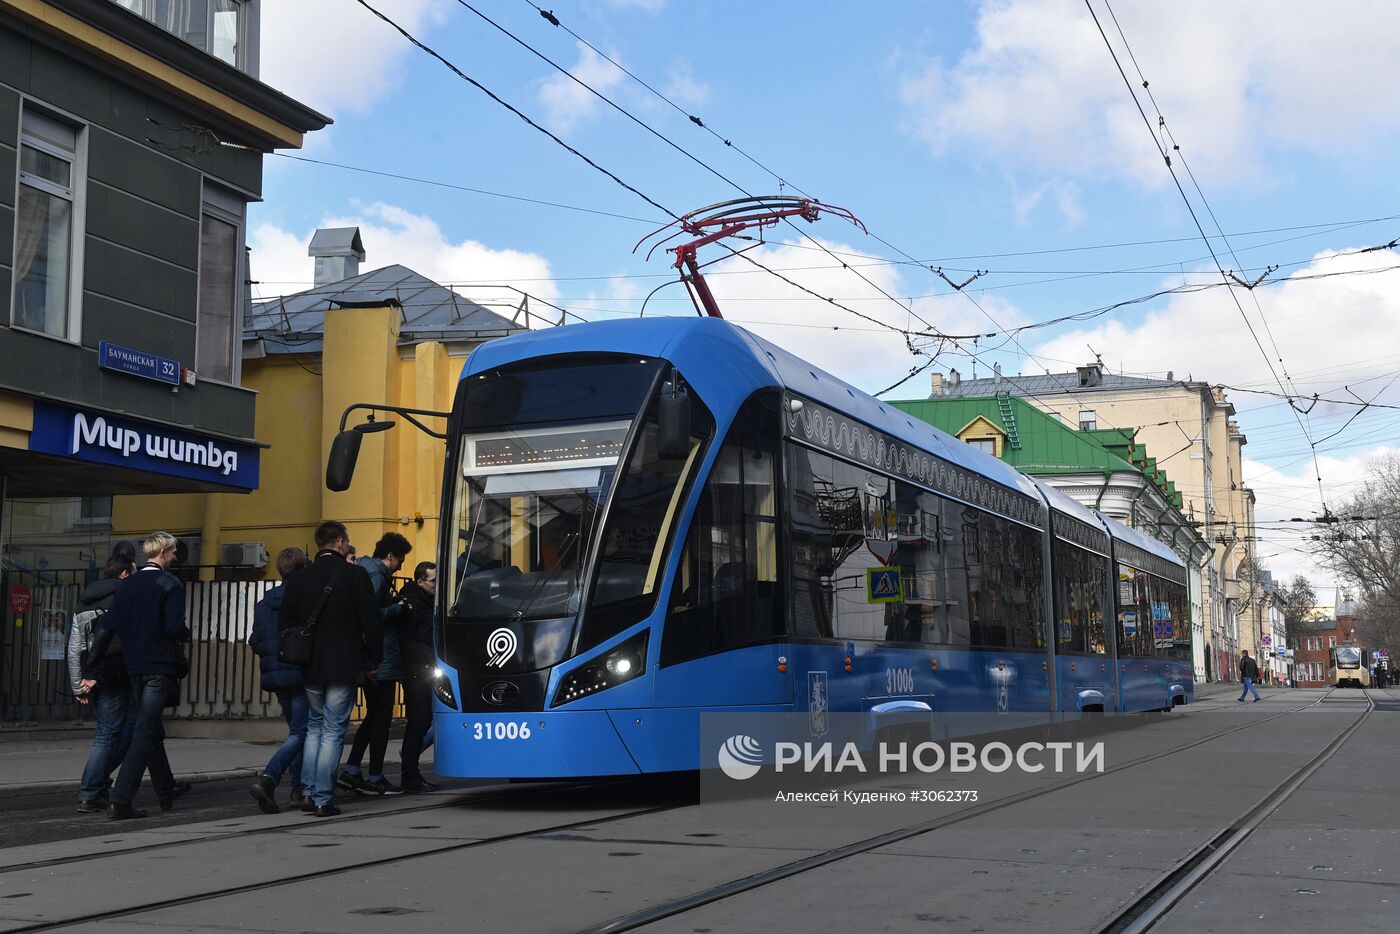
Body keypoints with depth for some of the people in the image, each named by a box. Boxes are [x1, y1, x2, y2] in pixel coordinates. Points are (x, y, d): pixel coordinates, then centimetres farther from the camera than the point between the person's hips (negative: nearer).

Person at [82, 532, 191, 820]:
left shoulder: (127, 585, 9)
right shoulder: (170, 584, -9)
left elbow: (106, 630, 5)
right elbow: (174, 627, -21)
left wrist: (90, 671, 6)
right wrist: (187, 634, 3)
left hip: (135, 669, 7)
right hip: (161, 667, -7)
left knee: (152, 731, 19)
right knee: (145, 734, -6)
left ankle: (167, 791, 35)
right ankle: (121, 801, -13)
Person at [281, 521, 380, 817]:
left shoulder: (298, 579, 4)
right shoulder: (356, 575, -7)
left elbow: (284, 625, 7)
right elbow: (372, 623, -8)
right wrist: (373, 660, 4)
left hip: (310, 669, 4)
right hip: (344, 668, -4)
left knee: (314, 728, 19)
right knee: (333, 731, 1)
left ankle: (309, 794, 14)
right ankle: (324, 799, -1)